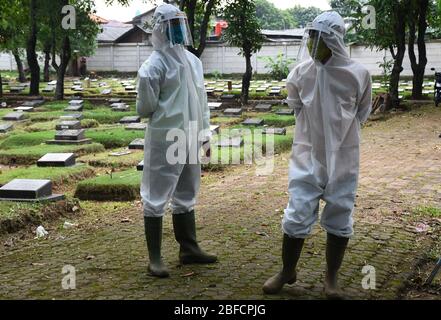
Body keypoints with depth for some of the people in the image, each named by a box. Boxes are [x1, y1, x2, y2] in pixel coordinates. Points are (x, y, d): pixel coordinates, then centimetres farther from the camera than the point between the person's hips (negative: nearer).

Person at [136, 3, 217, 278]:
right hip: (165, 141, -8)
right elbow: (145, 108, -13)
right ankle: (155, 258, 9)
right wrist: (167, 114, 1)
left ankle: (189, 249, 30)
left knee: (186, 196, 17)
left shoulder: (193, 61, 9)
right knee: (157, 198, 1)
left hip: (189, 140, 8)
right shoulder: (155, 65, -14)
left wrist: (205, 131, 12)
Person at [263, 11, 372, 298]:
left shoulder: (358, 74, -12)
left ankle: (332, 277, 26)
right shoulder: (302, 72, -8)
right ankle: (288, 271, 25)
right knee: (297, 216, 3)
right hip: (307, 155, 1)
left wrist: (342, 130, 3)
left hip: (343, 158, -1)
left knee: (339, 218, 9)